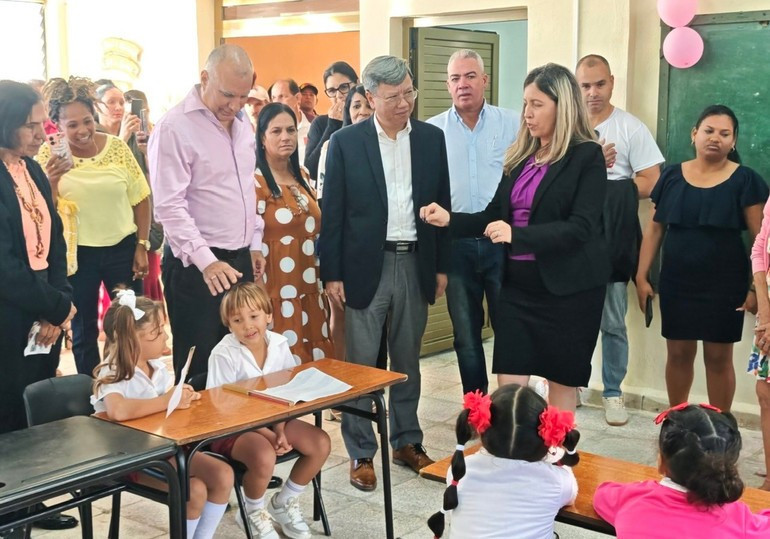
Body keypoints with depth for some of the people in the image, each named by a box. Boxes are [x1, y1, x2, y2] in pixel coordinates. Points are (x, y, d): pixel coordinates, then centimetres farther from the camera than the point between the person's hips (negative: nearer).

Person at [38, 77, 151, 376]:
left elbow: (141, 199, 2)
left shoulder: (117, 146, -5)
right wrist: (51, 181, -25)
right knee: (83, 330, 13)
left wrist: (142, 246, 0)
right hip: (77, 253, -1)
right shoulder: (48, 155, -8)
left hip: (122, 248, 1)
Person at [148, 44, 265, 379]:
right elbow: (170, 206, -20)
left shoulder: (241, 122, 11)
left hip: (240, 260, 7)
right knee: (199, 368, 1)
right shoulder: (174, 127, -14)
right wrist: (207, 262, -29)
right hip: (196, 265, -7)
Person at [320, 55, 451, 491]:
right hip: (366, 266, -3)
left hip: (416, 263, 3)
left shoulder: (432, 139, 5)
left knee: (408, 360, 15)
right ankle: (361, 453, 15)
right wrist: (331, 273, -7)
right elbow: (333, 211, -3)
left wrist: (442, 266, 6)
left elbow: (442, 204, 8)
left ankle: (407, 441, 29)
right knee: (361, 363, 3)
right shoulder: (347, 142, -4)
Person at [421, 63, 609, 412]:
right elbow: (495, 216, 13)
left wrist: (516, 234, -28)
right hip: (518, 283, 6)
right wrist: (450, 219, -4)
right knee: (508, 386, 4)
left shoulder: (587, 156, -9)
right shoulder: (520, 156, 10)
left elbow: (580, 228, -18)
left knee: (562, 382, 8)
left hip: (567, 287, -5)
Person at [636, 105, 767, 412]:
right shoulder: (672, 176, 4)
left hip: (724, 283, -2)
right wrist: (642, 276, 2)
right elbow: (655, 229, 6)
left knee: (718, 357, 5)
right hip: (677, 281, 2)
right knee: (678, 353, 9)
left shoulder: (745, 180, -4)